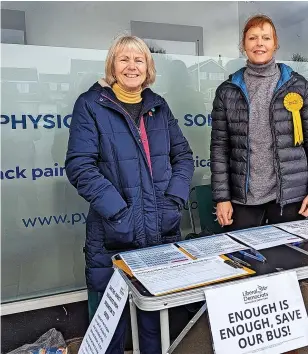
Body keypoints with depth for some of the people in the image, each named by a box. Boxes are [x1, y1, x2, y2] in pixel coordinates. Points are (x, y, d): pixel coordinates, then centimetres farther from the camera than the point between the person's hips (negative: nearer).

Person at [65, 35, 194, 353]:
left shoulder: (158, 105, 10)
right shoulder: (90, 104, -3)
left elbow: (183, 155, 10)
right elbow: (80, 166, -12)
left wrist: (174, 200, -5)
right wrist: (119, 211, -19)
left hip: (162, 228, 4)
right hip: (113, 232, -3)